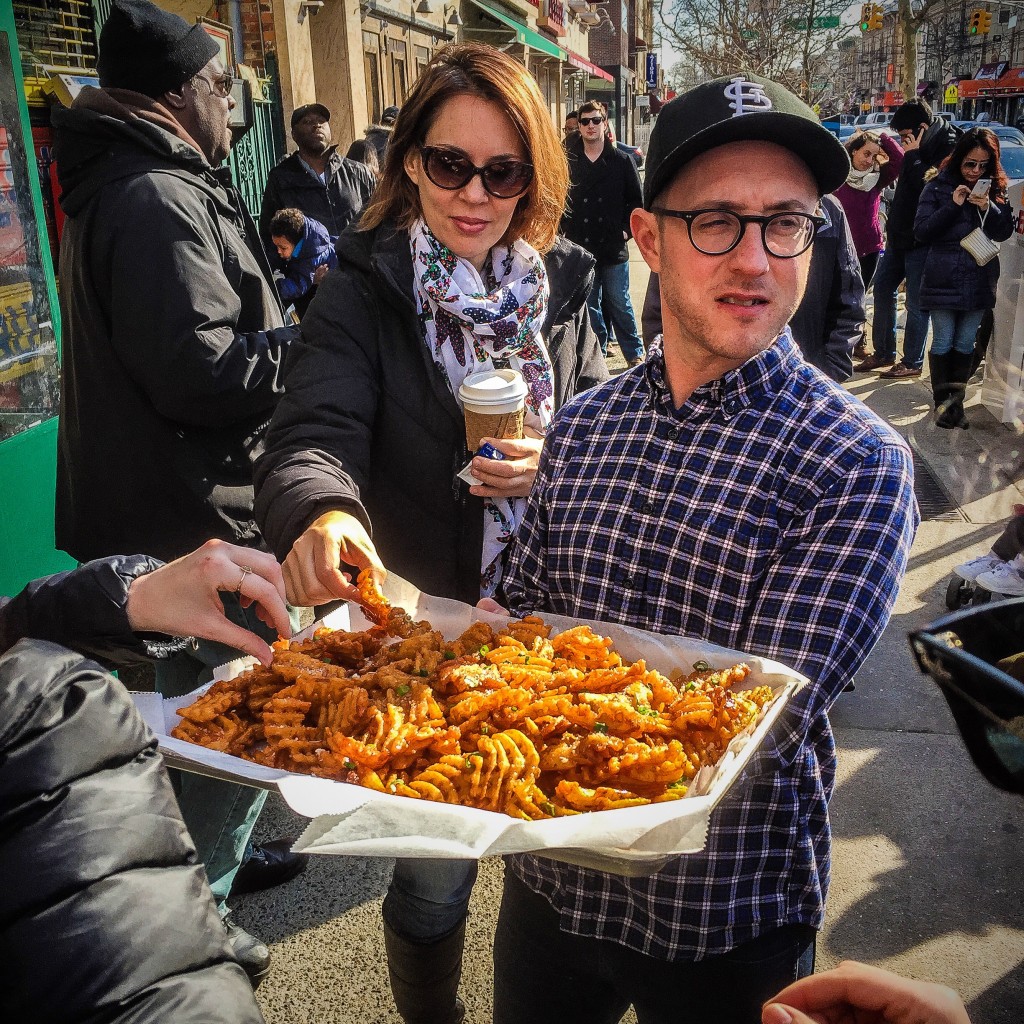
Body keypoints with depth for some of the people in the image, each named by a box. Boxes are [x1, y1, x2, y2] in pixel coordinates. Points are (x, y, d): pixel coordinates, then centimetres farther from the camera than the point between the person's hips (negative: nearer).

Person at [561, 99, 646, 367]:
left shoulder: (621, 160, 1)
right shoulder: (568, 160, 5)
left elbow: (637, 200, 5)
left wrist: (626, 230, -3)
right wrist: (564, 231, 2)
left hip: (613, 247, -2)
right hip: (579, 247, 2)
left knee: (619, 303, 4)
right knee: (588, 304, 9)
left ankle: (635, 353, 16)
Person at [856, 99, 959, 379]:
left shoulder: (948, 147, -13)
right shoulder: (921, 148, 11)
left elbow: (925, 183, -25)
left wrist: (913, 155, -17)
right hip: (900, 235, 9)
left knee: (916, 303, -3)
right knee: (882, 289, 12)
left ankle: (912, 363, 7)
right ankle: (883, 352, 23)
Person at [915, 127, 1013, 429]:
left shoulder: (995, 189, 7)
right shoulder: (938, 187, -2)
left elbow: (1005, 232, 2)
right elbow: (921, 231, -8)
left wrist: (987, 207, -14)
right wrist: (953, 205, -18)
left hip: (979, 281, 3)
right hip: (943, 280, -3)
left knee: (966, 344, 8)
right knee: (943, 343, 3)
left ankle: (956, 400, 16)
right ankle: (942, 401, 12)